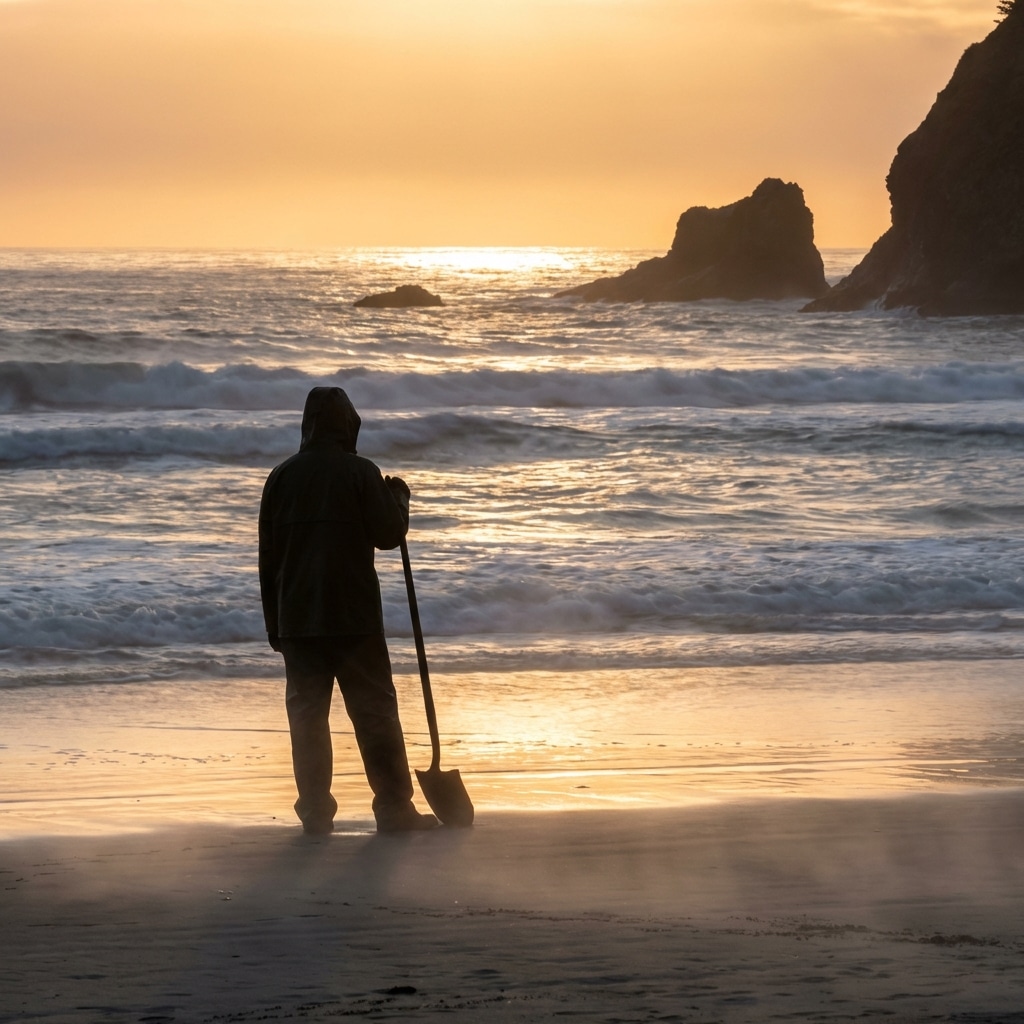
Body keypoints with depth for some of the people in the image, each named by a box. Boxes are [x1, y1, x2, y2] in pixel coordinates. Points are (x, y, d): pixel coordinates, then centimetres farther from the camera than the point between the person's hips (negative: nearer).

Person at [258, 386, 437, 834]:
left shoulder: (280, 477, 6)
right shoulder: (359, 472, -6)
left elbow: (268, 557, 8)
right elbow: (387, 534, -5)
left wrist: (274, 624, 14)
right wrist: (398, 498, 14)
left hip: (297, 619, 3)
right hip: (353, 617, -3)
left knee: (306, 714, 6)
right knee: (375, 712, 1)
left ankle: (315, 811, 3)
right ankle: (393, 809, 0)